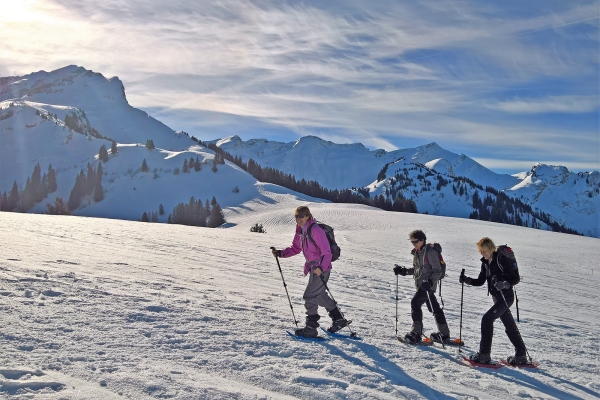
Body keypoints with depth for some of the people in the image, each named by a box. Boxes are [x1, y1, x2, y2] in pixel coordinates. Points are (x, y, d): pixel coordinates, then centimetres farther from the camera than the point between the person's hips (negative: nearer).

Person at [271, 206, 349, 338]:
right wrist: (281, 253, 3)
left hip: (321, 268, -10)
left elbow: (326, 252, -23)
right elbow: (295, 248, 15)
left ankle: (311, 328, 4)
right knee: (320, 295, 19)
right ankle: (339, 319, 33)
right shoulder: (300, 231, 6)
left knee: (310, 297, -7)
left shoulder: (315, 230, -21)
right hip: (313, 267, 10)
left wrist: (321, 267, -34)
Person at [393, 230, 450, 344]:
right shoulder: (416, 253, 14)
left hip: (428, 284, -9)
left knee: (415, 302, -17)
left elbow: (438, 271, -14)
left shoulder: (430, 252, -13)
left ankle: (416, 332, -12)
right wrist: (404, 271, 9)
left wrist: (430, 282, -27)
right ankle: (444, 334, 25)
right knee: (434, 308, 14)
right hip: (420, 284, 9)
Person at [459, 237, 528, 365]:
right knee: (509, 326, 15)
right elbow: (480, 281, 12)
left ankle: (484, 355, -12)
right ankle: (521, 355, 27)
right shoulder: (486, 262, 8)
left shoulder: (501, 259, -16)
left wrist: (504, 284, -36)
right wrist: (466, 280, -3)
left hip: (506, 297, -8)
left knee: (487, 319, -15)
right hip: (497, 298, 9)